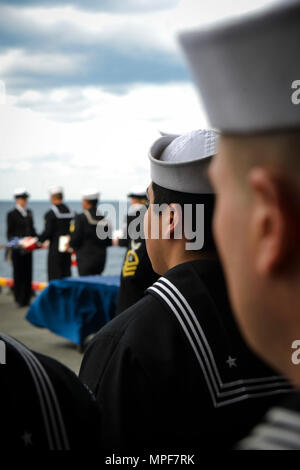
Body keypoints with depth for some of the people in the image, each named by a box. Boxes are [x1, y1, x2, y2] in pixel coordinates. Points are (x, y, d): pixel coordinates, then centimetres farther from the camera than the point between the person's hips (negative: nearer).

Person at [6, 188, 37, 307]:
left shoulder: (29, 213, 13)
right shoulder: (12, 214, -4)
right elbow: (10, 233, -5)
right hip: (17, 249, -5)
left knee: (28, 273, 6)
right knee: (19, 273, -1)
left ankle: (27, 298, 14)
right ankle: (19, 299, 5)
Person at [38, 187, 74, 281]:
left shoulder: (50, 214, -12)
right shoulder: (70, 212, 7)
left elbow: (47, 232, -14)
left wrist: (38, 241, 0)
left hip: (55, 249, -6)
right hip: (68, 248, 6)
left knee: (55, 278, -2)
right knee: (66, 275, 11)